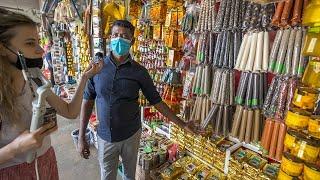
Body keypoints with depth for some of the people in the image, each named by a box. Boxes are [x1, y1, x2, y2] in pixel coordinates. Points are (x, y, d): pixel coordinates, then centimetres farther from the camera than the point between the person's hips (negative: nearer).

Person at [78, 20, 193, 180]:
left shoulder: (139, 71, -10)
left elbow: (156, 101, -5)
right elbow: (87, 102, -2)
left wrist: (182, 124, -4)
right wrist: (81, 137, -1)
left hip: (131, 135, 0)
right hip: (105, 137, 1)